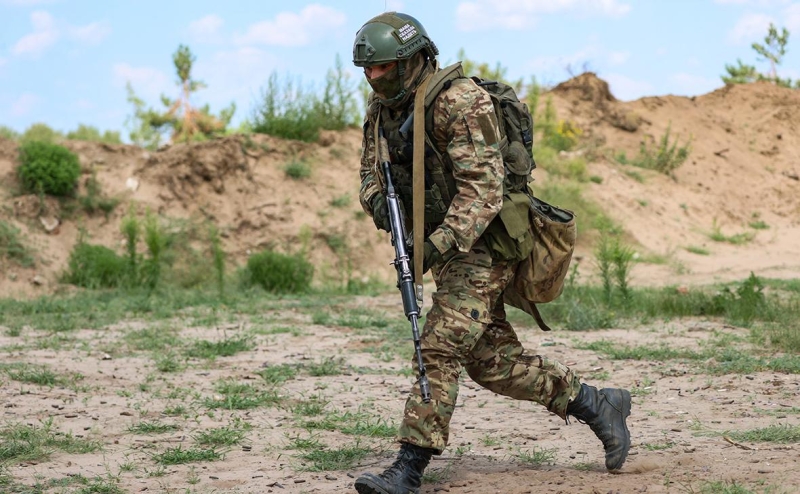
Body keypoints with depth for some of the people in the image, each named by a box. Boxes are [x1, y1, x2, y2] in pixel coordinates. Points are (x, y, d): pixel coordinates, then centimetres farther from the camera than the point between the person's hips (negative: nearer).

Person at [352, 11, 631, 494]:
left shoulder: (460, 102, -20)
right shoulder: (382, 107, 6)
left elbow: (482, 190, -26)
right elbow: (371, 170, 14)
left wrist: (437, 245, -36)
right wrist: (378, 201, -11)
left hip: (480, 246, -9)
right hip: (448, 245, 9)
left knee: (438, 349, -15)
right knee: (496, 360, 12)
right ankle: (597, 405, 24)